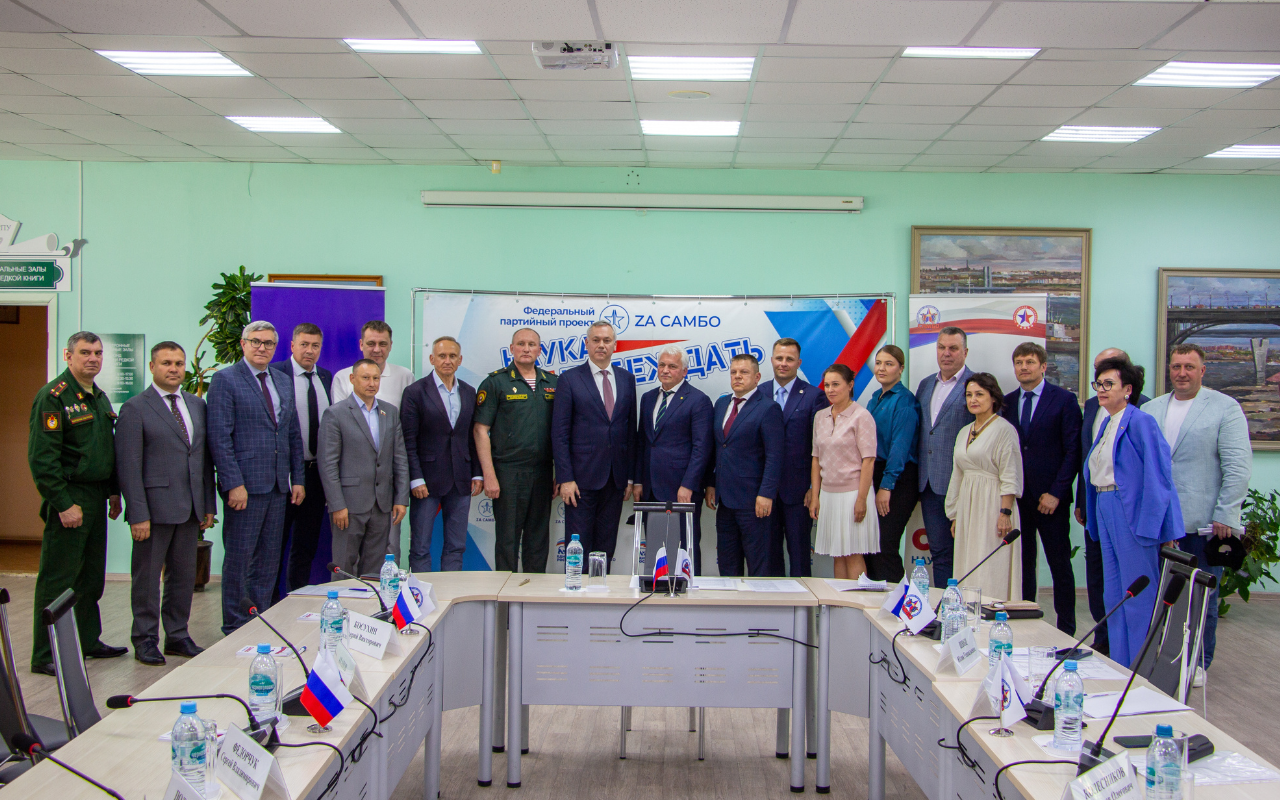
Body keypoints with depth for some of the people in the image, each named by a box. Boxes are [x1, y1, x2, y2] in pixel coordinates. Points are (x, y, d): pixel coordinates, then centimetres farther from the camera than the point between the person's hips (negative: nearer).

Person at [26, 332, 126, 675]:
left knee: (92, 577, 15)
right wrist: (64, 504, -19)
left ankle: (88, 640, 27)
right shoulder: (53, 396, -12)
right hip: (68, 500, -8)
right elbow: (42, 457, -17)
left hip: (96, 498, 8)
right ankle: (45, 656, 4)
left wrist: (114, 492, 15)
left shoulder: (100, 398, 14)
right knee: (58, 581, -3)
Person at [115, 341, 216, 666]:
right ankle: (145, 640, 15)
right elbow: (129, 466, -9)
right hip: (154, 507, -5)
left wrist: (208, 505, 9)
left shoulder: (196, 405, 13)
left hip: (190, 508, 6)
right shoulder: (135, 408, -5)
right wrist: (138, 514, -15)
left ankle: (177, 636, 23)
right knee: (147, 576, 4)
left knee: (184, 574, 11)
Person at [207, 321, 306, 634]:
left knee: (269, 560, 10)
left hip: (278, 486, 6)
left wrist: (298, 479, 10)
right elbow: (219, 436, -11)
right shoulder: (225, 380, -4)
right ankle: (235, 628, 11)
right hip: (245, 485, -6)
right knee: (239, 559, 1)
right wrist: (234, 484, -17)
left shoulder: (283, 382, 15)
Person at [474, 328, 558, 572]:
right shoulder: (495, 382, -2)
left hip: (542, 473, 4)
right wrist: (489, 476, -12)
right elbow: (481, 430, -5)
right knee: (507, 540, 2)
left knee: (539, 540, 10)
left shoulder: (552, 383, 10)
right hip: (508, 473, -4)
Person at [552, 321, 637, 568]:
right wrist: (565, 479, -10)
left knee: (606, 547, 9)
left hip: (616, 480, 4)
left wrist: (630, 476, 7)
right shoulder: (569, 379, -1)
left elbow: (631, 430, 12)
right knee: (578, 547, 0)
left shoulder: (627, 379, 11)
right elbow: (559, 434, -4)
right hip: (582, 479, -4)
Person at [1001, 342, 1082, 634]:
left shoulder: (1064, 400, -2)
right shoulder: (1006, 402, 10)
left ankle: (1066, 631, 12)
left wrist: (1056, 493, -12)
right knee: (1022, 564, 7)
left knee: (1060, 565, 4)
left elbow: (1072, 451, -6)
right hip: (1015, 497, 4)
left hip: (1049, 498, -3)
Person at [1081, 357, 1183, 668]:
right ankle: (1119, 668, 23)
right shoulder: (1105, 423, 13)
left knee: (1138, 596, -1)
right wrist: (1088, 509, 13)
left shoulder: (1140, 423, -13)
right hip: (1105, 511, 9)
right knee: (1113, 595, 14)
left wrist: (1164, 531, -17)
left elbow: (1158, 477, -16)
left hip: (1132, 513, -9)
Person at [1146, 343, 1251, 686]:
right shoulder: (1151, 410, 11)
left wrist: (1224, 516, -12)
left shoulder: (1225, 409, -2)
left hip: (1203, 524, -3)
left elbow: (1238, 467, -7)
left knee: (1202, 598, 6)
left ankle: (1198, 664, 19)